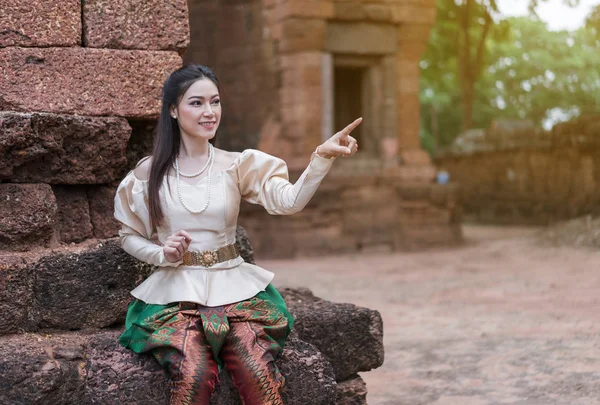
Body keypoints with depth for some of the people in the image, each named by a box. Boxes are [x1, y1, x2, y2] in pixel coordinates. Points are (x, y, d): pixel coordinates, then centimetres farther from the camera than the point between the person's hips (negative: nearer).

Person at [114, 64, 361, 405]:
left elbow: (290, 201, -12)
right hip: (177, 291, -1)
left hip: (234, 288, 1)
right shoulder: (149, 173, 2)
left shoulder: (238, 165, 4)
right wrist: (162, 254, -8)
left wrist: (323, 156, -28)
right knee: (195, 376, -29)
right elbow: (129, 236, 13)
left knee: (260, 375, -24)